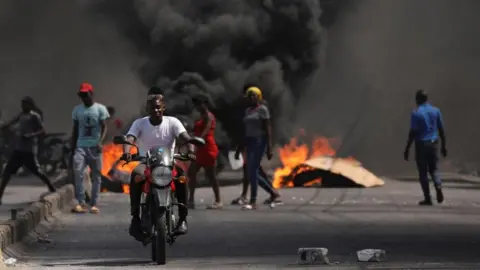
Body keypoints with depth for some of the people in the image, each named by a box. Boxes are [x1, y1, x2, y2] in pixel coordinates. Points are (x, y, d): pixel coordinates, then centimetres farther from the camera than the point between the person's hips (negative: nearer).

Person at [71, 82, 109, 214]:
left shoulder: (100, 109, -1)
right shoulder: (77, 109, 10)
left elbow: (104, 127, -5)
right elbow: (75, 130, 14)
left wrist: (100, 142, -21)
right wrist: (72, 148, 11)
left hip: (94, 147, -2)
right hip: (80, 146, 2)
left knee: (96, 176, 3)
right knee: (78, 172, -17)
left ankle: (94, 204, 10)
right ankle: (81, 203, -18)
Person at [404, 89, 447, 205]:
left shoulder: (416, 113, -8)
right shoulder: (436, 111, 4)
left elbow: (412, 133, -11)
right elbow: (441, 129, 6)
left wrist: (407, 149, -6)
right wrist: (444, 145, 14)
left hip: (421, 144, -4)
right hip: (433, 143, 4)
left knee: (423, 172, 5)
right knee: (433, 169, 16)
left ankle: (427, 198, 4)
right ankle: (438, 186, -13)